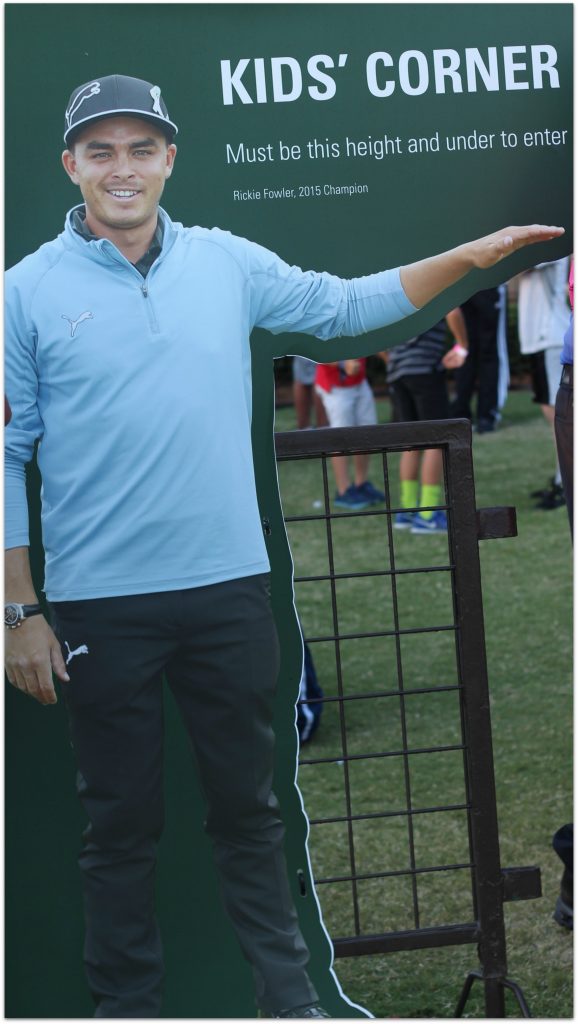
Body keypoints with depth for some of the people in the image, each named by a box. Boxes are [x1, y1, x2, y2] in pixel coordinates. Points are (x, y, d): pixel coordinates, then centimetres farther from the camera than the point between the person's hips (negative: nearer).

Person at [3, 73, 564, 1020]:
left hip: (227, 587, 3)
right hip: (99, 607, -2)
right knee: (122, 824, 8)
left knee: (248, 806, 12)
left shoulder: (227, 263, 5)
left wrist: (470, 256, 9)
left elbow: (345, 305, 17)